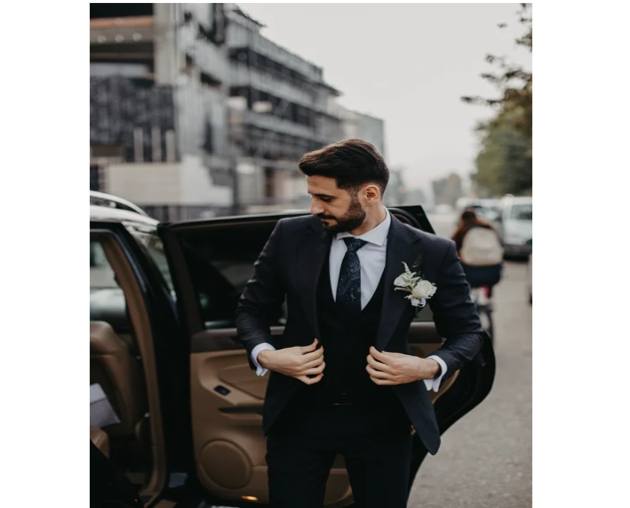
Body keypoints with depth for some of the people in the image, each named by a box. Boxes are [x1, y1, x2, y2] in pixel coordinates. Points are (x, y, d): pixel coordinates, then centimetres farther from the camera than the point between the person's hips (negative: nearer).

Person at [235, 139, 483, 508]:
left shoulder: (431, 253, -10)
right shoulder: (291, 236, -6)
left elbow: (467, 330, 1)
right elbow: (251, 308, 6)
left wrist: (430, 367, -18)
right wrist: (265, 354, -14)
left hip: (383, 421, 0)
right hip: (298, 414, 1)